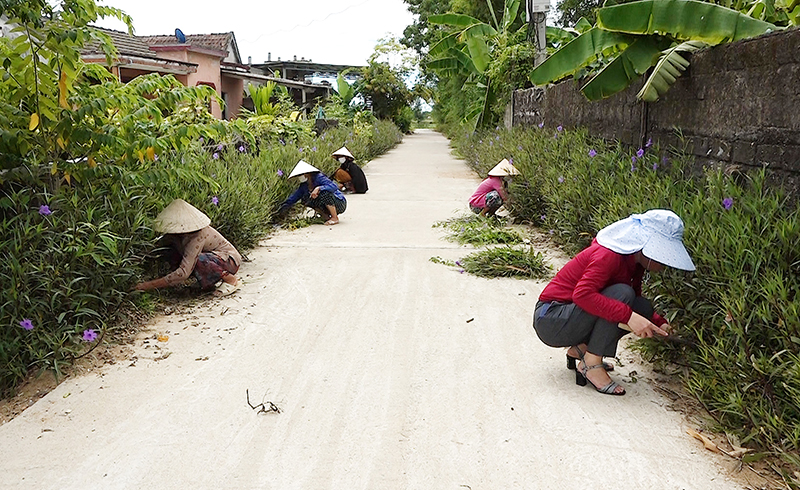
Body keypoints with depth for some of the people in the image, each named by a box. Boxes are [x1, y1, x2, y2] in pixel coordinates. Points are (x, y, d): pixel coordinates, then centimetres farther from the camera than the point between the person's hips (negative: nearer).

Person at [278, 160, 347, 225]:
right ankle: (326, 217, 2)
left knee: (324, 192, -34)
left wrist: (318, 188, -42)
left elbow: (334, 186, -33)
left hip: (340, 204, -7)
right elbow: (295, 196, 7)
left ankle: (335, 218, -19)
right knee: (305, 199, -7)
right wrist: (284, 206, 0)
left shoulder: (319, 177, -20)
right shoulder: (304, 185, 3)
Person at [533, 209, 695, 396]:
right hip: (550, 319, -9)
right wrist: (629, 315, -38)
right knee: (621, 294, -25)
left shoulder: (635, 262, 6)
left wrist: (660, 324, -4)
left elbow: (635, 308, 13)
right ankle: (591, 363, -18)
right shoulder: (609, 255, -21)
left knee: (644, 308, -3)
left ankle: (581, 349, 4)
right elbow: (582, 293, -35)